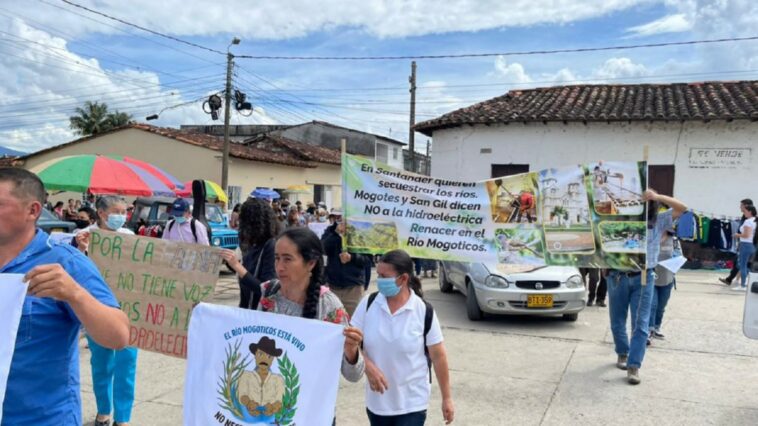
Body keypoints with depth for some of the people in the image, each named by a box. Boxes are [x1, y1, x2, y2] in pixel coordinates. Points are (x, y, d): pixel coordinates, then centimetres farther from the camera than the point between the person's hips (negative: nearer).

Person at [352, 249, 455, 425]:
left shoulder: (424, 311, -13)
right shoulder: (369, 304, -6)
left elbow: (438, 356, -5)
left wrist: (447, 398, -1)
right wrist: (368, 367, -20)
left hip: (412, 403, -3)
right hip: (376, 401, 4)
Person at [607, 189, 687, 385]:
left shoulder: (658, 221, 5)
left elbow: (682, 208, -3)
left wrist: (658, 196, -14)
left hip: (643, 278, 0)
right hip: (618, 277, 0)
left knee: (640, 324, -5)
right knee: (617, 322, 12)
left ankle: (634, 366, -2)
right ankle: (622, 353, 35)